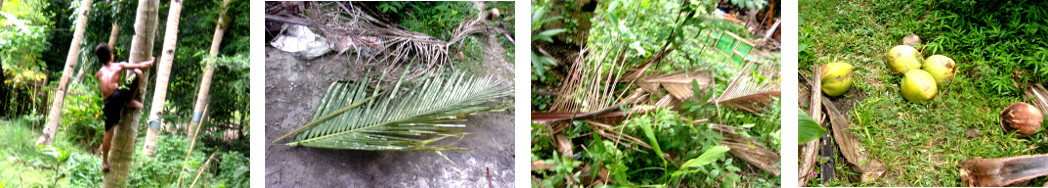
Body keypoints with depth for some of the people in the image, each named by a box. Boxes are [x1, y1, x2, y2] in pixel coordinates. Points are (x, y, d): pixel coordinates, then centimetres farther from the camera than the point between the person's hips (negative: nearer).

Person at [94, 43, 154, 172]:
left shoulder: (99, 73, 21)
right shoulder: (119, 66, 12)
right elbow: (140, 66, 13)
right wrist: (150, 62, 33)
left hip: (107, 103, 5)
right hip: (118, 95, -5)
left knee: (108, 132, 15)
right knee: (138, 72, 8)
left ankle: (105, 162, 17)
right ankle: (130, 101, 13)